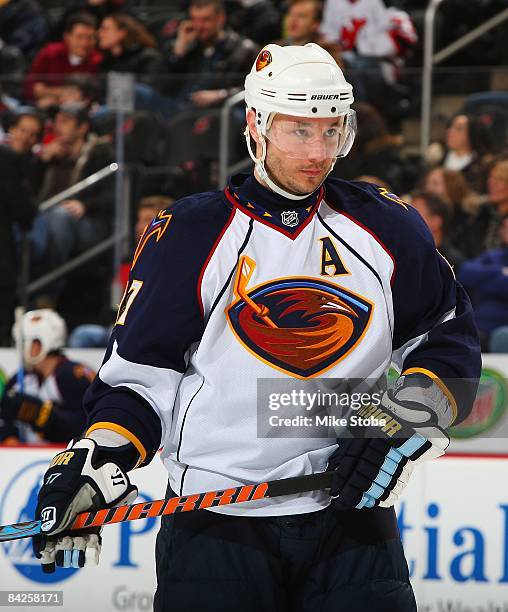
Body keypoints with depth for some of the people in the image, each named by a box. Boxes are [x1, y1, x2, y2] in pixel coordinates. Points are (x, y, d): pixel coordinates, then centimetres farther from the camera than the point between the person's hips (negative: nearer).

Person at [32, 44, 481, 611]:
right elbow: (141, 371, 3)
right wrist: (98, 460, -13)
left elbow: (451, 338, 14)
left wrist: (408, 417, -3)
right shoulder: (190, 235, 0)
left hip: (350, 512, 2)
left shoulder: (385, 227, 6)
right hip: (214, 518, -2)